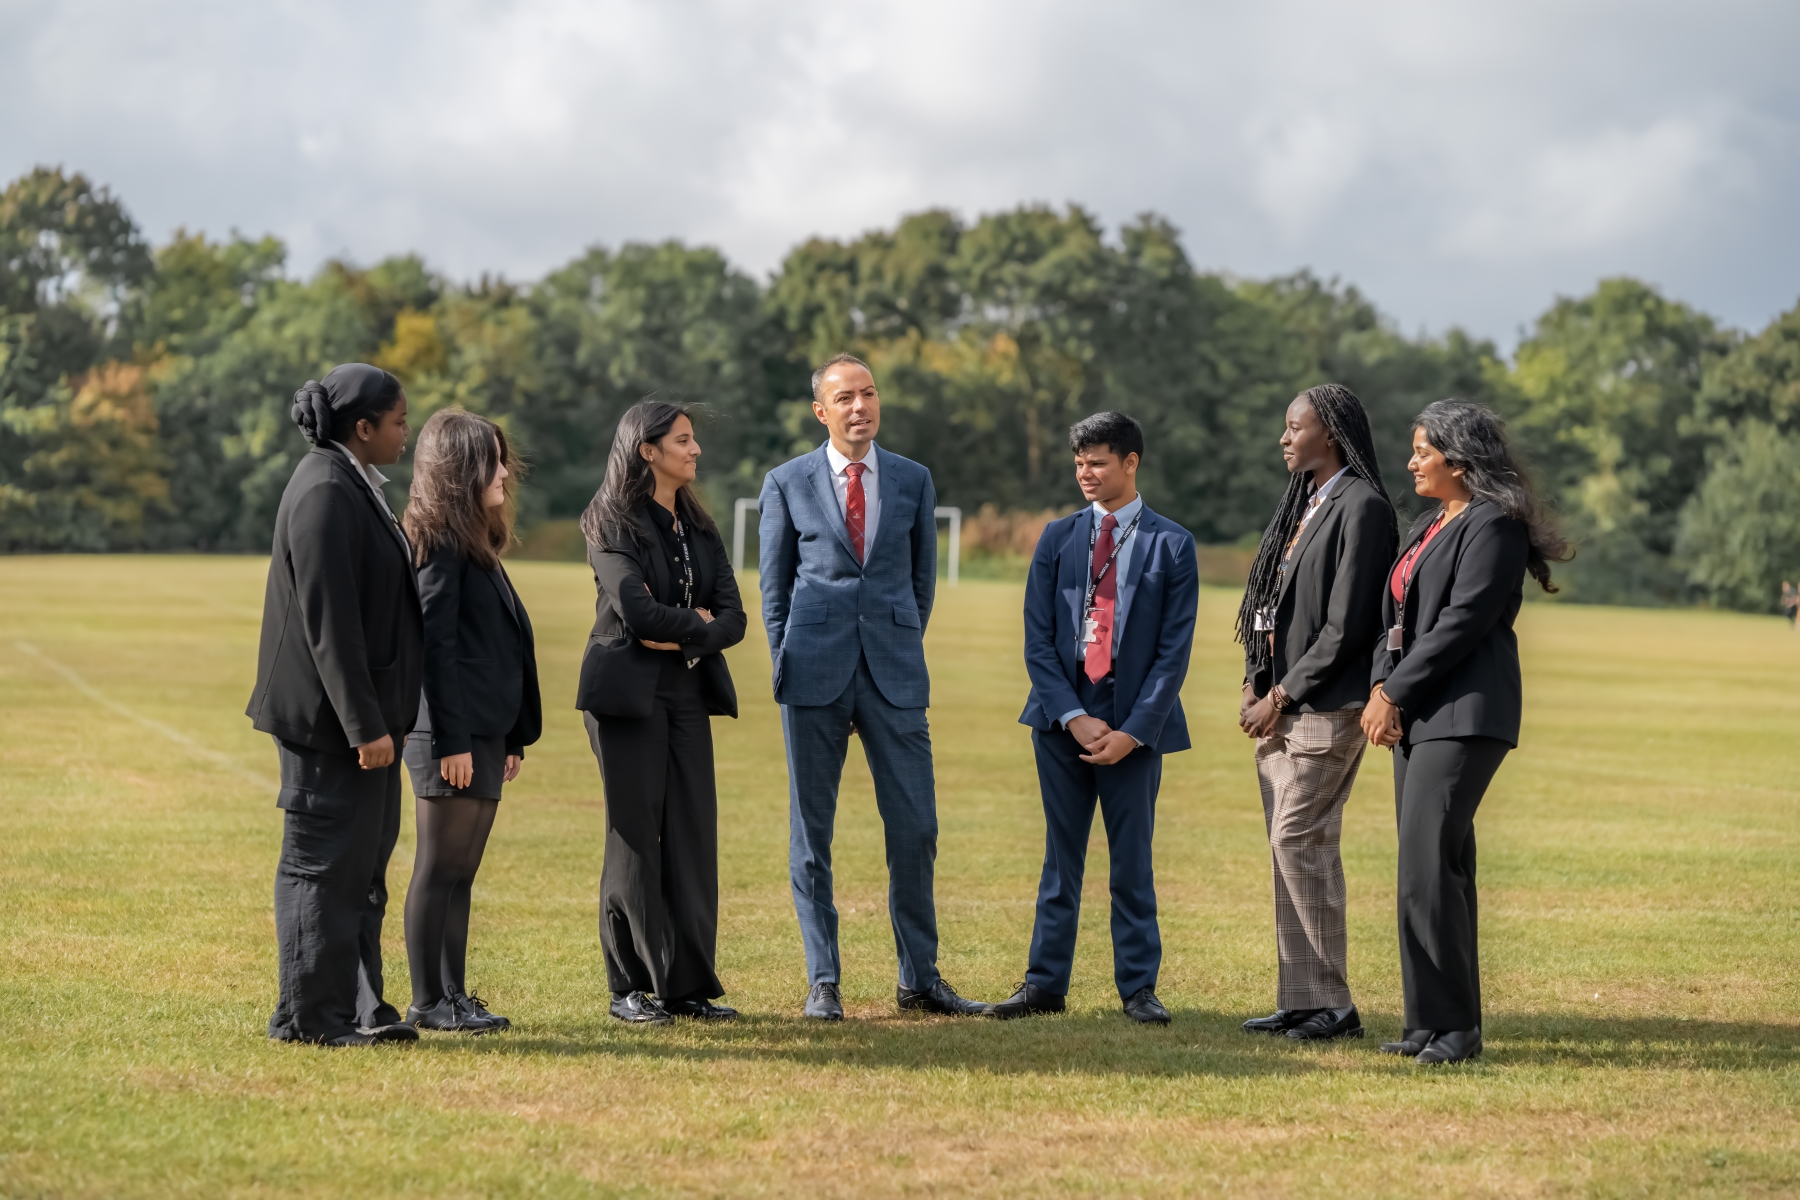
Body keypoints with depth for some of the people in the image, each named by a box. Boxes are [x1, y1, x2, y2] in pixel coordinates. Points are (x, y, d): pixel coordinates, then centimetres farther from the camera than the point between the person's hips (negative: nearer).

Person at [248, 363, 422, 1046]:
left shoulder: (352, 486, 15)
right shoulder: (325, 494, -18)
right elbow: (329, 622, -22)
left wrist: (380, 717, 22)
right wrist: (363, 725, -22)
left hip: (363, 712, 10)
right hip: (330, 716, -10)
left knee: (362, 863, 14)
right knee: (323, 862, -2)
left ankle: (357, 1007, 21)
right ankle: (310, 1014, 5)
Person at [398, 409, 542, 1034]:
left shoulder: (476, 542, 18)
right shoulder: (441, 543, -11)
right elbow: (434, 644, -17)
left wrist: (511, 738, 19)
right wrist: (451, 740, -20)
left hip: (484, 733, 9)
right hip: (452, 736, -9)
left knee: (460, 871, 11)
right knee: (439, 870, -4)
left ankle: (453, 995, 16)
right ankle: (428, 1002, 0)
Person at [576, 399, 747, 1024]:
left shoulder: (699, 528, 15)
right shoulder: (613, 524, -5)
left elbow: (733, 617, 5)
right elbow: (636, 609, -18)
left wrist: (681, 638, -12)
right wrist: (698, 623, -5)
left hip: (688, 692, 6)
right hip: (629, 692, -6)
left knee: (693, 834, 2)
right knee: (635, 837, -3)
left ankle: (690, 984, 8)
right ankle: (633, 986, 4)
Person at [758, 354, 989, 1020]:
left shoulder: (913, 480, 9)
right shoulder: (787, 484, 4)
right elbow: (774, 587, 9)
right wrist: (790, 665, 5)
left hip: (895, 675, 1)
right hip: (815, 676, -1)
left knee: (915, 826, -1)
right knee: (811, 829, 2)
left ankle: (919, 977, 10)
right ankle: (822, 980, 9)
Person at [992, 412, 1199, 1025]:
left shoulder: (1171, 544, 0)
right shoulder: (1057, 538, 7)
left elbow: (1174, 649, -3)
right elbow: (1037, 639, 3)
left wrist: (1133, 730, -11)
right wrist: (1073, 717, -9)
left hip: (1134, 726, -2)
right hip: (1062, 716, 2)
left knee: (1132, 859, 3)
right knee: (1061, 855, 7)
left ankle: (1138, 987, 10)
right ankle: (1045, 981, 12)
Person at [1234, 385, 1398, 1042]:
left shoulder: (1362, 507, -11)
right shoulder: (1304, 504, 17)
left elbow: (1347, 624, -15)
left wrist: (1284, 696, -13)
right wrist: (1256, 685, 8)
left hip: (1326, 702, -9)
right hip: (1280, 700, 9)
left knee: (1300, 838, -12)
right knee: (1289, 844, 8)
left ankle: (1332, 1004, -6)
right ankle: (1301, 1000, 11)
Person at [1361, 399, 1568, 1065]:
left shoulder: (1493, 526, -10)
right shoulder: (1427, 525, 20)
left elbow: (1462, 622, -17)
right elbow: (1398, 615, 18)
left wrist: (1395, 693, -13)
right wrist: (1381, 686, 1)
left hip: (1464, 715, -9)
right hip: (1419, 713, 9)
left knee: (1427, 869, -14)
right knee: (1438, 868, 10)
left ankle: (1453, 1026, -9)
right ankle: (1432, 1022, 13)